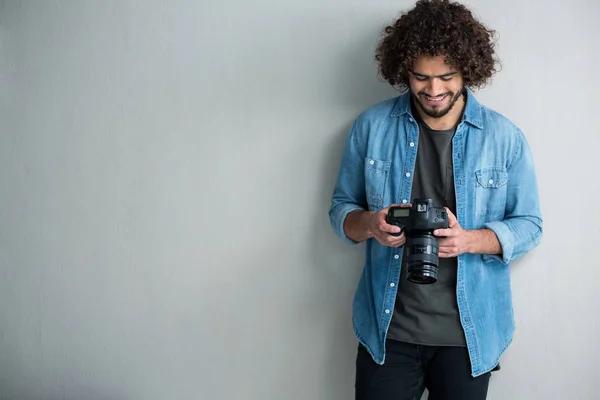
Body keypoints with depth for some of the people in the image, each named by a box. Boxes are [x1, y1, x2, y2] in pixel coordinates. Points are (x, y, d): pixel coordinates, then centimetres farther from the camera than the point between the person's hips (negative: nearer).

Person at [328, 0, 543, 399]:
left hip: (469, 335, 0)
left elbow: (529, 226, 0)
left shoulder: (505, 137, -5)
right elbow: (341, 209, 5)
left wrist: (469, 240, -19)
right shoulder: (372, 126, -2)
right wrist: (370, 224, -18)